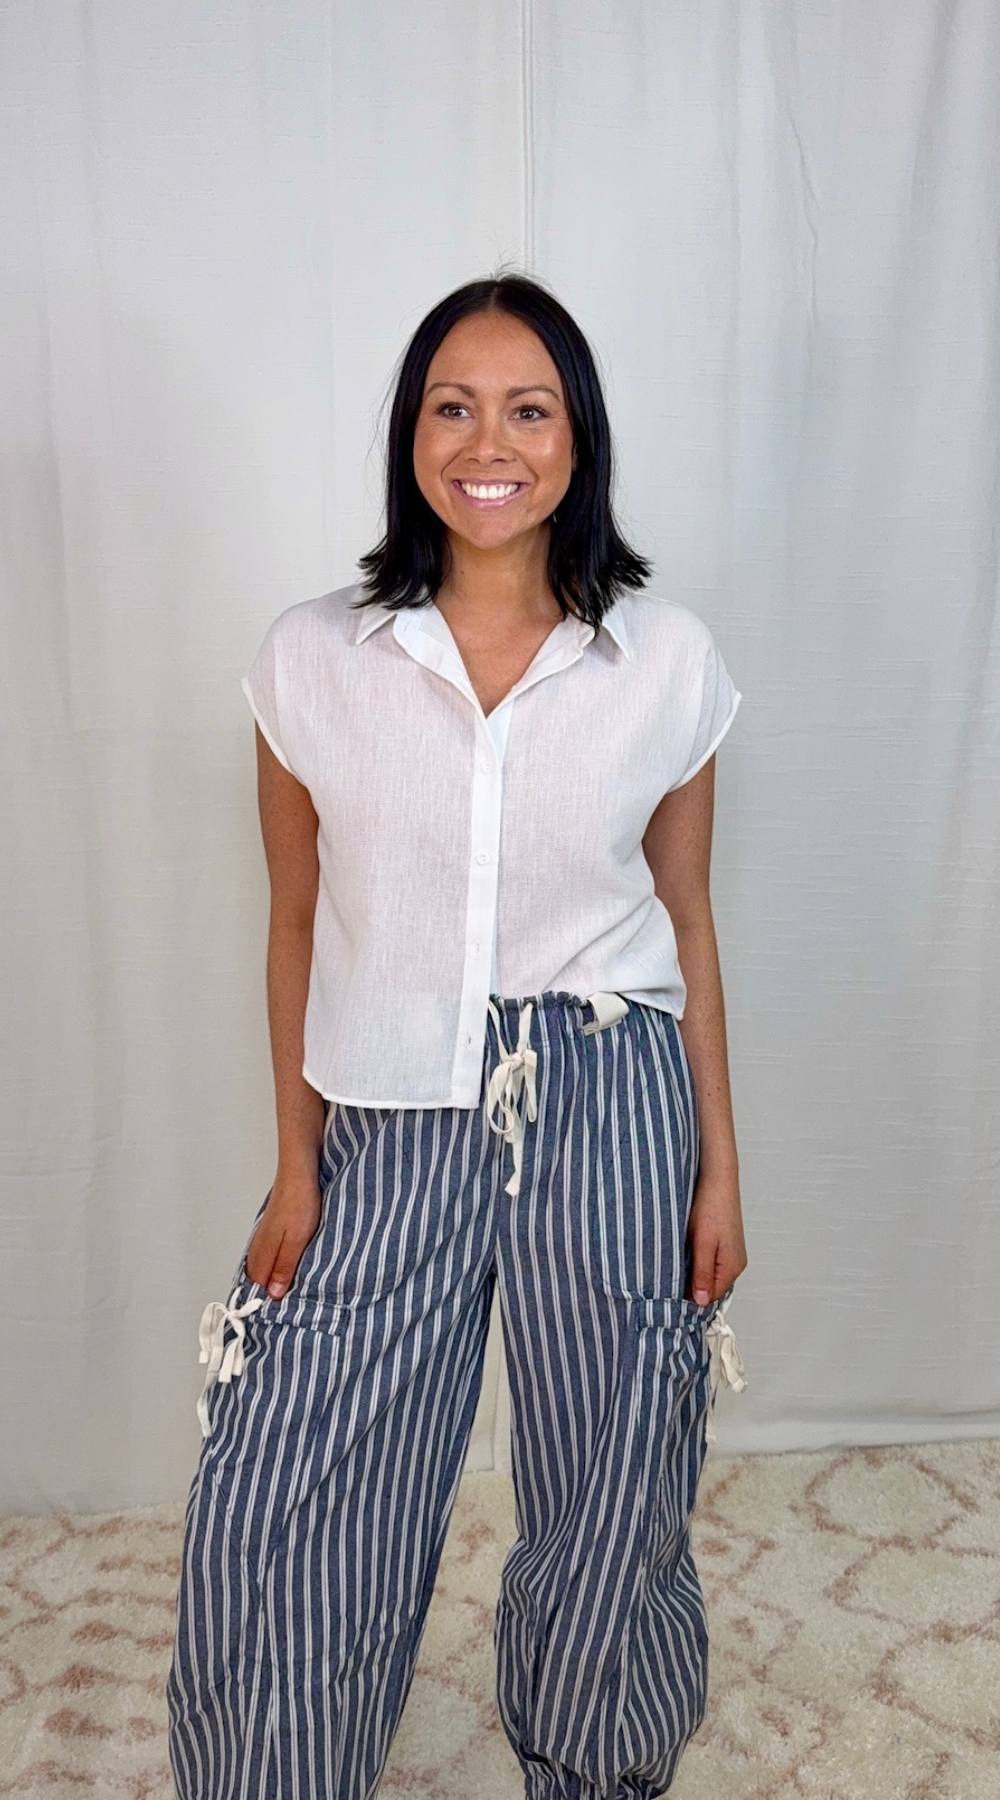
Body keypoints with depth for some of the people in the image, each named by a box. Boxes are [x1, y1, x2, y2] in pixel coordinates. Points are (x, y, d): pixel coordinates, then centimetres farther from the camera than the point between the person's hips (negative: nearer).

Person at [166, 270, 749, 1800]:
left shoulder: (667, 660, -3)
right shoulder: (314, 659, -4)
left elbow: (686, 922, 4)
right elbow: (298, 927, 2)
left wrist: (720, 1169, 4)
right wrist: (296, 1167, 1)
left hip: (611, 1117, 1)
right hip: (391, 1125, 0)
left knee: (611, 1509, 15)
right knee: (267, 1537, 4)